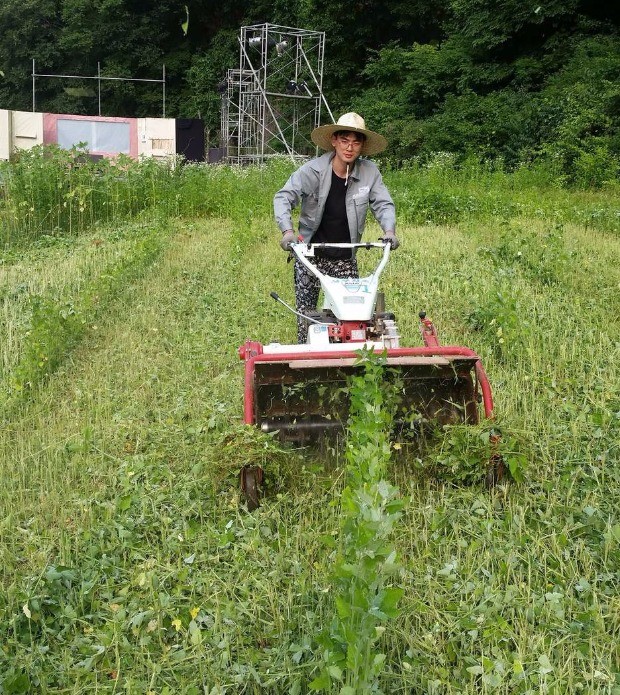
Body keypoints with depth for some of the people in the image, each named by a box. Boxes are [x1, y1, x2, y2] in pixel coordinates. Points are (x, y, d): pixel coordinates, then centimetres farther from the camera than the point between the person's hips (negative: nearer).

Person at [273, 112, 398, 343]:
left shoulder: (369, 172, -5)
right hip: (310, 255, -2)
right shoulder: (313, 170, -13)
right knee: (306, 313, 5)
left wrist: (389, 229, -21)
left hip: (345, 259, 2)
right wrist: (287, 230, -33)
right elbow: (284, 197, -16)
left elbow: (383, 203, 0)